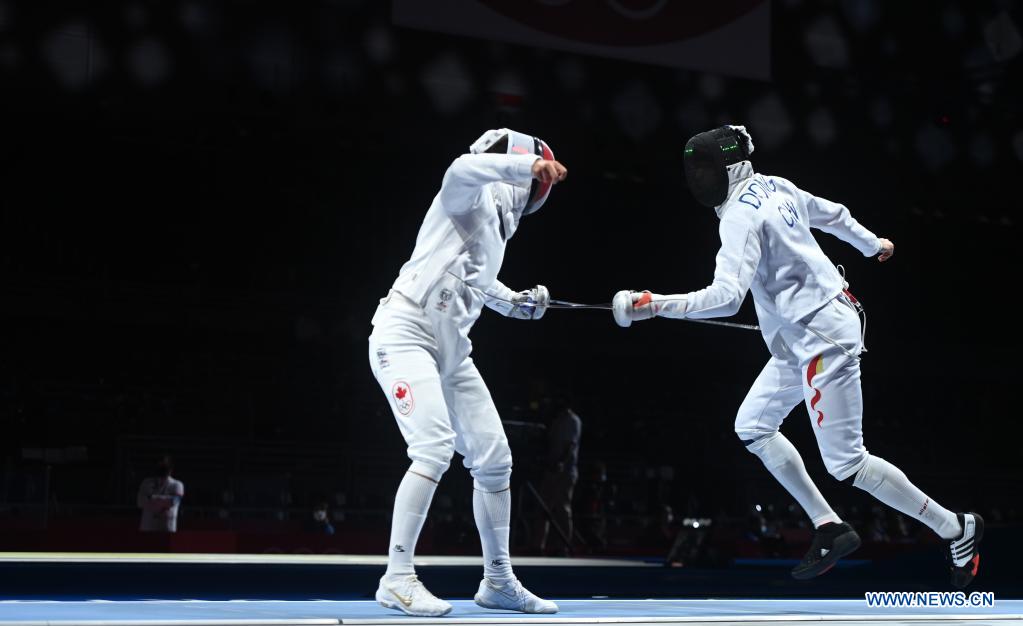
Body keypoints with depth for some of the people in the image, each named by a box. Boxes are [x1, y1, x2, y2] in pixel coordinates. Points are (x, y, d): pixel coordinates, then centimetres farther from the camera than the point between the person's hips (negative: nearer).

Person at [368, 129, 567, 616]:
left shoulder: (499, 221, 19)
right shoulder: (472, 195, -6)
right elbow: (462, 168, -31)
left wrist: (517, 302, 22)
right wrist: (531, 163, -31)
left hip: (450, 350, 9)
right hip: (405, 334, -9)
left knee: (494, 459, 6)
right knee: (435, 451, -24)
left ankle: (498, 581, 17)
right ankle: (398, 579, -19)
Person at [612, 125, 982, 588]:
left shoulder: (740, 215, -19)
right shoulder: (774, 187, 8)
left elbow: (726, 297, -30)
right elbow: (831, 214, 23)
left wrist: (656, 306, -30)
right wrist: (872, 244, 40)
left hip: (823, 338, -10)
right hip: (803, 339, 10)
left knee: (846, 466, -6)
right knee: (752, 428, 12)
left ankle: (956, 530, 6)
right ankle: (830, 528, 15)